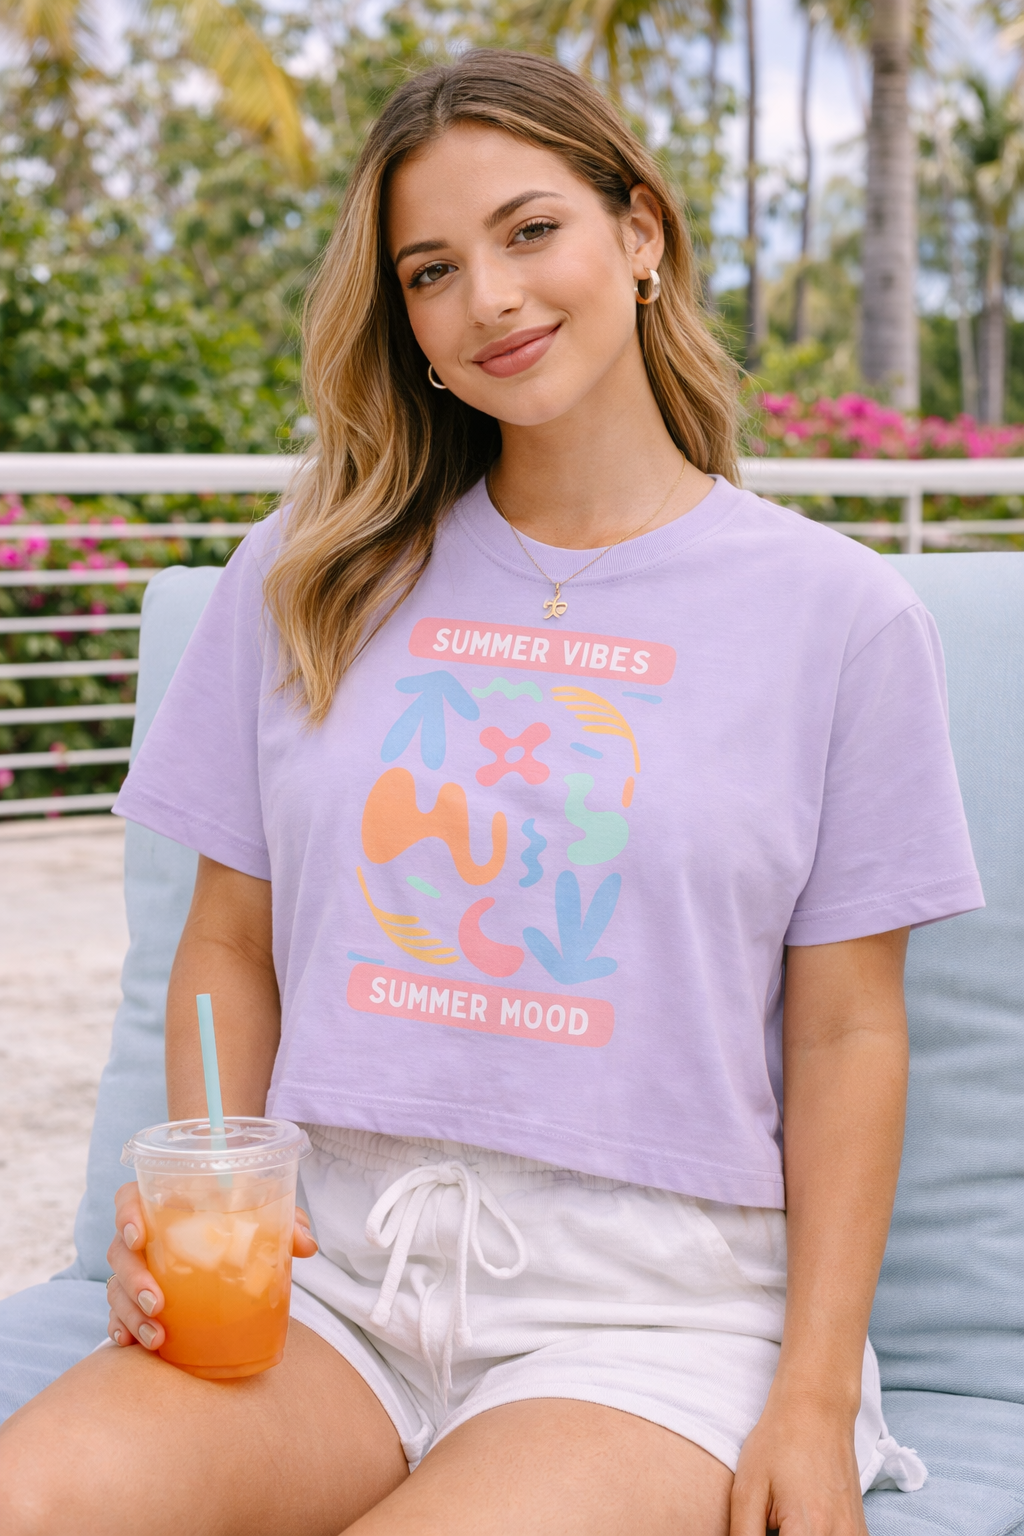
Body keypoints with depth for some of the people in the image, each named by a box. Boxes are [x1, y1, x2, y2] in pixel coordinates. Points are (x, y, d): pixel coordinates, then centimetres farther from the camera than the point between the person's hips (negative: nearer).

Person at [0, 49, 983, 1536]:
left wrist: (816, 1402, -5)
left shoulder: (836, 614, 2)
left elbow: (849, 1035, 2)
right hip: (325, 1273, 2)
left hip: (652, 1304, -2)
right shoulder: (307, 579, 10)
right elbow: (232, 943, 12)